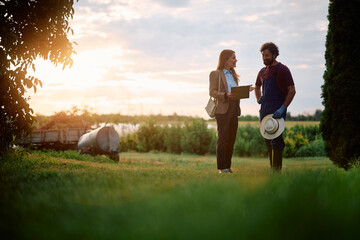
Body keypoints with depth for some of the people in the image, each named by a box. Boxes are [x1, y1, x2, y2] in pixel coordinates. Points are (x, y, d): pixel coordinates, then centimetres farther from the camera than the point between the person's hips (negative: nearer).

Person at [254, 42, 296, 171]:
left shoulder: (282, 70, -5)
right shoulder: (263, 71, 16)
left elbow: (292, 90, -10)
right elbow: (257, 86, 35)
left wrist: (282, 108, -17)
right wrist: (258, 99, 16)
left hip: (277, 111, -7)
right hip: (264, 110, 7)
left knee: (276, 140, -12)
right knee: (268, 141, 8)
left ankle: (277, 170, -13)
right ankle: (272, 169, 13)